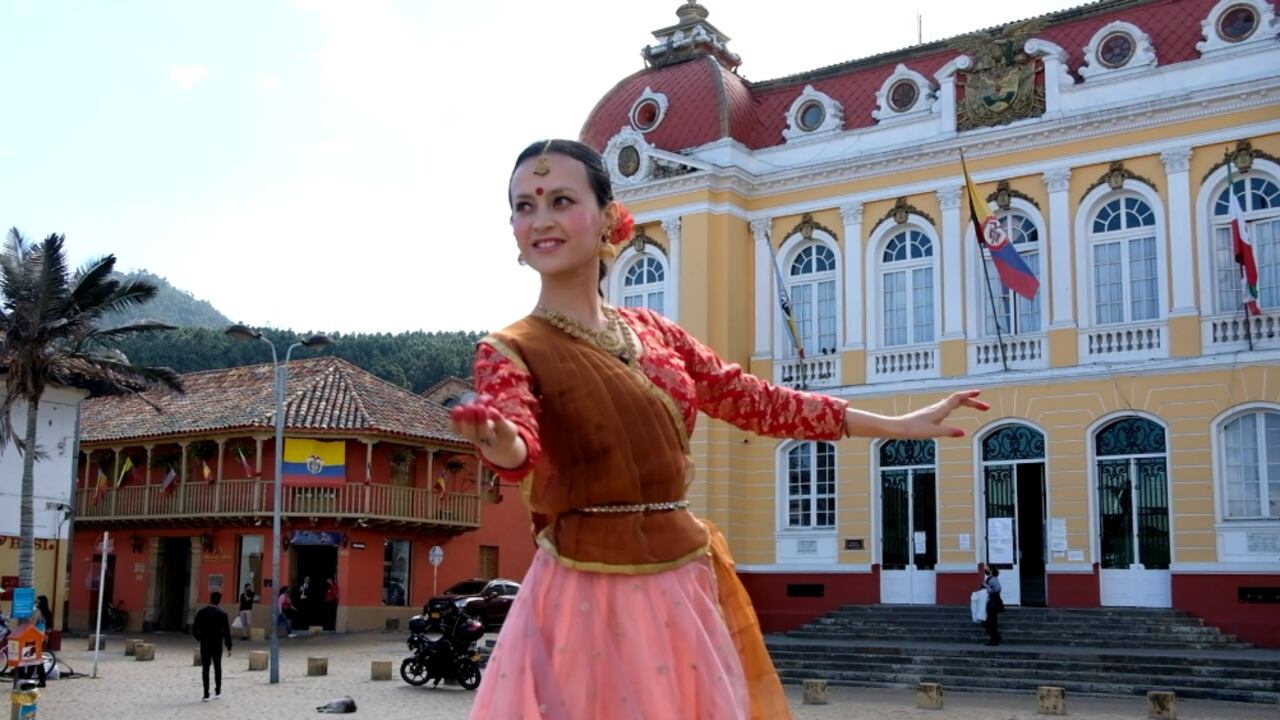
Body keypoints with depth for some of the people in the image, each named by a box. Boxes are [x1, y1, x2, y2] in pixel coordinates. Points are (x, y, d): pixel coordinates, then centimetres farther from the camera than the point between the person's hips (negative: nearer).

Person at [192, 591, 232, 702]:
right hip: (217, 644, 0)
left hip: (204, 644, 0)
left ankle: (206, 694, -3)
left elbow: (194, 629, -2)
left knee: (205, 668, 2)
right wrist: (229, 647, -4)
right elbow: (227, 631, -8)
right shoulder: (222, 613, -6)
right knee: (217, 667, 16)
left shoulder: (202, 612, -1)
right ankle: (218, 691, 24)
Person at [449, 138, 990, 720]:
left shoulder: (653, 332, 9)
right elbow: (520, 447, -24)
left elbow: (755, 400, 15)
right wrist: (497, 439, -50)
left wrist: (898, 425, 18)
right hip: (590, 596, -4)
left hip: (684, 587, 5)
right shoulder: (510, 349, -6)